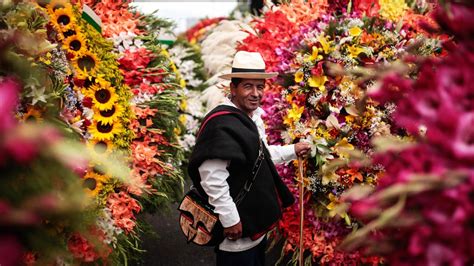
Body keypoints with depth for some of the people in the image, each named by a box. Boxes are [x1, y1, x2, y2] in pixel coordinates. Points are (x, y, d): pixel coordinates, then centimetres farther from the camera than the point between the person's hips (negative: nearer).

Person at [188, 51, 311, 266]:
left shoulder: (252, 117, 8)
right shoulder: (222, 124, -25)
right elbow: (212, 179, -29)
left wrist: (292, 151, 18)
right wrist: (229, 219, -25)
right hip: (237, 228, -10)